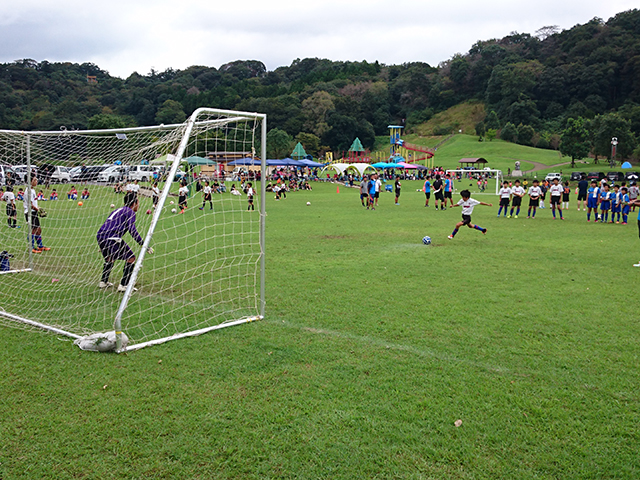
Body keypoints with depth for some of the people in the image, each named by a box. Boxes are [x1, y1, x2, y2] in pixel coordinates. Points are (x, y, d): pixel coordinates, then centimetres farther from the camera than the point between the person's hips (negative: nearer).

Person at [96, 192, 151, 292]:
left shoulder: (118, 210, 27)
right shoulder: (130, 212, 1)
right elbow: (132, 231, -11)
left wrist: (103, 246, 44)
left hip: (100, 236, 9)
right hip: (112, 239, -9)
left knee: (110, 259, 30)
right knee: (131, 258, 1)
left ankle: (103, 282, 36)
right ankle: (123, 285, 1)